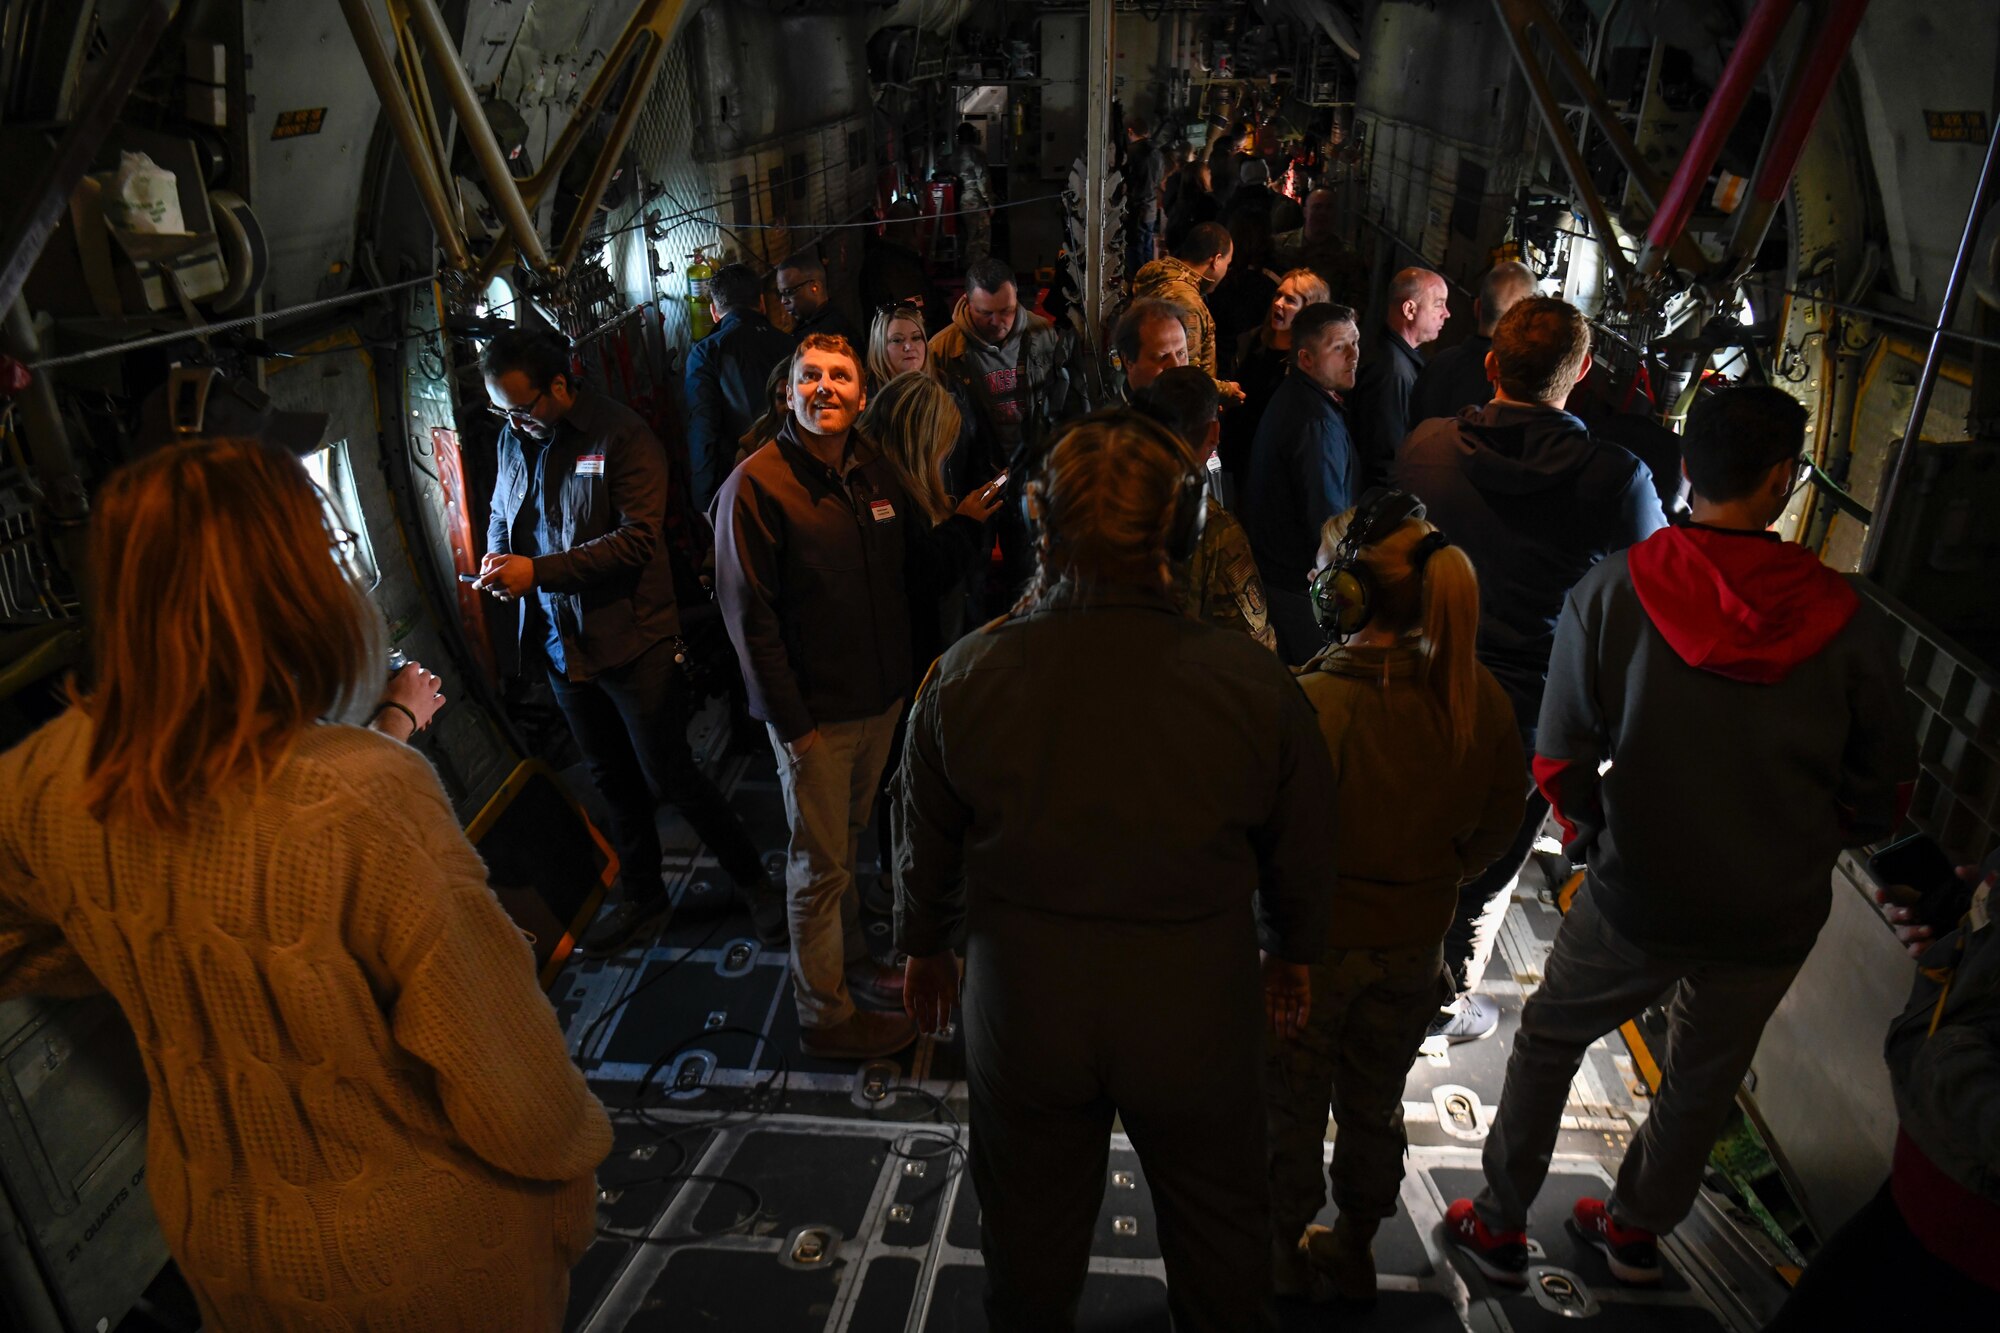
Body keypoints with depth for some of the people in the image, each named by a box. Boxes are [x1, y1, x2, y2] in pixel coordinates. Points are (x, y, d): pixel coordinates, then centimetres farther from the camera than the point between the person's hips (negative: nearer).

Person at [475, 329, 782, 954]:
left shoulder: (621, 435, -14)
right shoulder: (514, 437, 6)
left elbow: (638, 538, -22)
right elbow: (501, 514, 19)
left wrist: (538, 570, -25)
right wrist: (497, 560, -5)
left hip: (631, 639, -6)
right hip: (560, 643, 7)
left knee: (669, 778, -1)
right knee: (613, 781, 18)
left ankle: (753, 880, 18)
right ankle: (643, 897, 36)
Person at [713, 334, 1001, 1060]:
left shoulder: (874, 469, 5)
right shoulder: (757, 485, -15)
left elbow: (911, 565, 10)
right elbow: (749, 615, -16)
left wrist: (965, 524, -9)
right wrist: (792, 721, -16)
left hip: (882, 695, 6)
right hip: (813, 712, -6)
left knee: (848, 839, 23)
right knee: (820, 863, 6)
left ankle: (851, 959, 43)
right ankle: (825, 1015, 23)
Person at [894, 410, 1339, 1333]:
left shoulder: (965, 677, -16)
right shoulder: (1256, 687, -19)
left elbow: (926, 841, -2)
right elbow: (1302, 852, -4)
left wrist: (925, 947, 17)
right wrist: (1292, 952, 16)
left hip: (1022, 1003, 1)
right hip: (1197, 1005, 0)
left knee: (1031, 1229, 25)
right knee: (1217, 1222, 26)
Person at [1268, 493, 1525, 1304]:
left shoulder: (1314, 703, -31)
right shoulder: (1476, 696, -13)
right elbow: (1497, 822, 0)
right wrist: (1432, 884, 14)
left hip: (1315, 944, -5)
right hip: (1415, 943, 5)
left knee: (1291, 1106, 20)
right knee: (1375, 1105, 26)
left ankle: (1286, 1248, 41)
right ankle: (1355, 1251, 46)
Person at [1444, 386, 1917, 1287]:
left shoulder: (1611, 591, -15)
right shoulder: (1849, 622, -10)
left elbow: (1561, 759, -11)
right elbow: (1885, 787, 0)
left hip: (1637, 892, -2)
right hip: (1776, 910, 2)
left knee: (1547, 1042, 19)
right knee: (1704, 1080, 23)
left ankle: (1500, 1226, 32)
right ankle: (1636, 1230, 44)